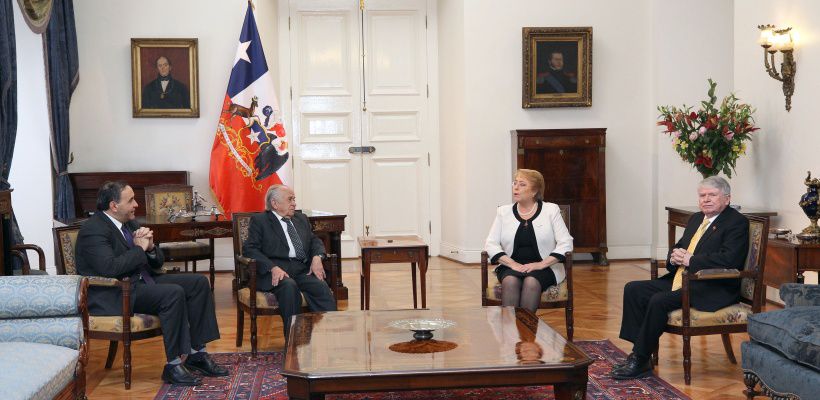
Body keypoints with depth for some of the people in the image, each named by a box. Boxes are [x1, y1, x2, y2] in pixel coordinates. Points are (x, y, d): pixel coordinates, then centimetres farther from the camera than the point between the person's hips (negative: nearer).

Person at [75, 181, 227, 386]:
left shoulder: (129, 223, 13)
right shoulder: (93, 230, -13)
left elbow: (157, 263, 16)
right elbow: (110, 268, -29)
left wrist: (150, 247, -7)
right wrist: (139, 248, -16)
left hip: (141, 281, 9)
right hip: (115, 296, -9)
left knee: (199, 282, -3)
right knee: (173, 293, -30)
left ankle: (196, 354, -3)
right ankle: (173, 365, -23)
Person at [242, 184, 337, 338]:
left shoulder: (301, 219, 27)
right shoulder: (259, 221, 10)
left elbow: (315, 240, 24)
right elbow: (249, 249, -2)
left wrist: (317, 257, -2)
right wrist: (273, 268, -18)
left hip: (303, 270, 4)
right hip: (276, 272, -4)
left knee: (322, 287, -28)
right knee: (289, 286, -37)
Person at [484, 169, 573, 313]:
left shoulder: (551, 210, 5)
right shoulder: (503, 212, 11)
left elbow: (565, 243, -2)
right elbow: (491, 244, 3)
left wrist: (541, 264, -14)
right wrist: (512, 264, -13)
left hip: (544, 268, -1)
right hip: (511, 267, 2)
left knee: (531, 282, -34)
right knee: (510, 281, -32)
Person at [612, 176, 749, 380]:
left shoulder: (737, 222, -7)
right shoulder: (695, 219, 19)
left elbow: (729, 259, -20)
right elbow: (677, 247, 25)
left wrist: (689, 259, -17)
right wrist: (675, 256, 0)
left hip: (713, 289, -9)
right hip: (680, 280, 9)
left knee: (659, 301, -28)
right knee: (633, 289, -5)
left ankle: (640, 361, -16)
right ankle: (638, 352, -6)